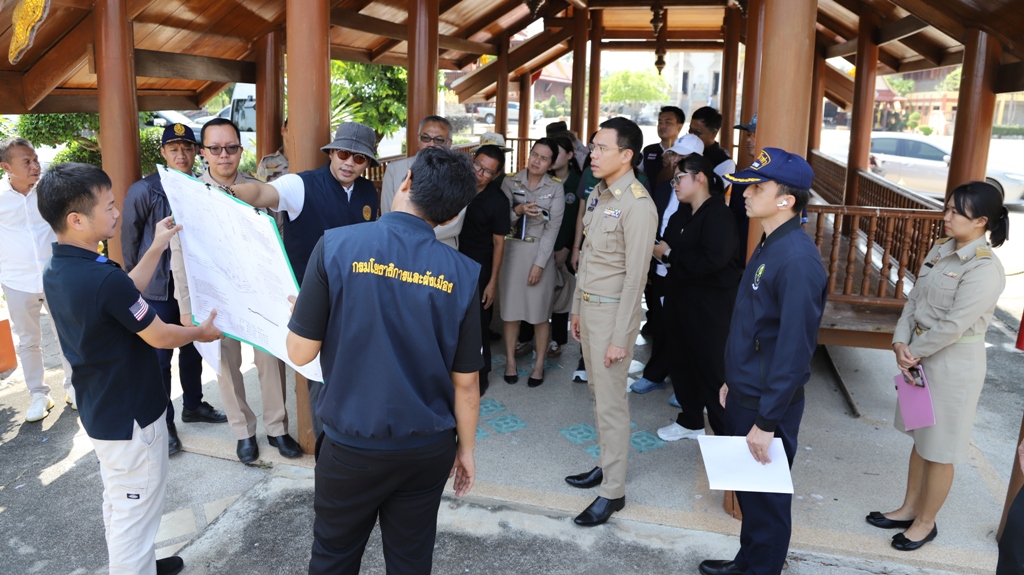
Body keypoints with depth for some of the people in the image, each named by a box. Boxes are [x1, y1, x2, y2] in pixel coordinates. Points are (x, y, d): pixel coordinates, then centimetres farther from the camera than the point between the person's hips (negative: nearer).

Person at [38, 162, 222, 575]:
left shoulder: (55, 272, -2)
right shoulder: (103, 278, -31)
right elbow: (160, 337, -19)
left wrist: (157, 247, 12)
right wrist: (201, 333, 0)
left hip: (98, 412, 9)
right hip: (131, 417, -9)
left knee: (118, 503, 25)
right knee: (136, 512, 8)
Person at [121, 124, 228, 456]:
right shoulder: (143, 190, -9)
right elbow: (129, 239, -3)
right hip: (158, 288, -4)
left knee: (193, 348, 16)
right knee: (159, 356, 4)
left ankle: (193, 406, 35)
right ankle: (163, 422, 17)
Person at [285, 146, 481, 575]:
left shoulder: (336, 246, -15)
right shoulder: (462, 274, -9)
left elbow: (300, 352, -10)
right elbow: (465, 382, -4)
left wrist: (298, 309, 11)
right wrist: (466, 447, 12)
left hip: (351, 445, -1)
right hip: (429, 449, 2)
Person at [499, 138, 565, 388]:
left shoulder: (555, 188, -3)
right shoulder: (510, 182, 0)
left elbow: (552, 229, -7)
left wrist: (539, 264, -12)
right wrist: (518, 210, -26)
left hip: (540, 253, -1)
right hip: (511, 251, 1)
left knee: (540, 311, 4)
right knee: (511, 308, 7)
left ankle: (539, 364, 19)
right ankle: (510, 360, 23)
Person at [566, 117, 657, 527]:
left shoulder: (637, 206, -19)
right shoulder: (597, 195, 9)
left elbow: (635, 277, -20)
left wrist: (620, 337, -19)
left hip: (613, 311, -8)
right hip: (588, 306, 9)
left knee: (611, 402, -1)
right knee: (598, 393, 18)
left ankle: (613, 492, 11)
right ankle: (605, 465, 34)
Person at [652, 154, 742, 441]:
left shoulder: (718, 214, -15)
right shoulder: (681, 215, 11)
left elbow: (711, 259, -27)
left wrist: (669, 254, -17)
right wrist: (659, 249, -11)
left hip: (709, 304, -8)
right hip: (679, 298, 9)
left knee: (711, 368, -2)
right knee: (681, 360, 17)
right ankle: (690, 420, 34)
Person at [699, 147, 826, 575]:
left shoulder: (797, 259, -24)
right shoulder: (769, 245, 6)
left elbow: (795, 348, -25)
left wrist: (767, 421, -21)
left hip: (768, 403, -9)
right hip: (744, 394, 9)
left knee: (766, 496, 10)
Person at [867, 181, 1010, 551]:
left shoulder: (985, 269, -22)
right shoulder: (941, 249, 3)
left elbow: (953, 326, -23)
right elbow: (914, 299, 4)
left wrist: (912, 352, -11)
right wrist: (900, 342, -9)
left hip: (954, 364, -8)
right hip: (922, 355, 8)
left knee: (939, 450, 8)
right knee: (921, 438, 20)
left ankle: (926, 522, 27)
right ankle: (909, 509, 36)